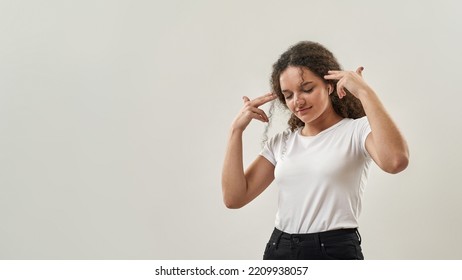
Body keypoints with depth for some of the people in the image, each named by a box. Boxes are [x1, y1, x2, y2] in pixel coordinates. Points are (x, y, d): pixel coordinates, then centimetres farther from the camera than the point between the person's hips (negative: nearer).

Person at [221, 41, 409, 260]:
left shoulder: (357, 131, -5)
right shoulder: (281, 142, 10)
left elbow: (395, 161, -28)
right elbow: (234, 197, 4)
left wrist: (365, 92, -22)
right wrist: (237, 129, 1)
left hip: (334, 253, -5)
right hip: (278, 252, 5)